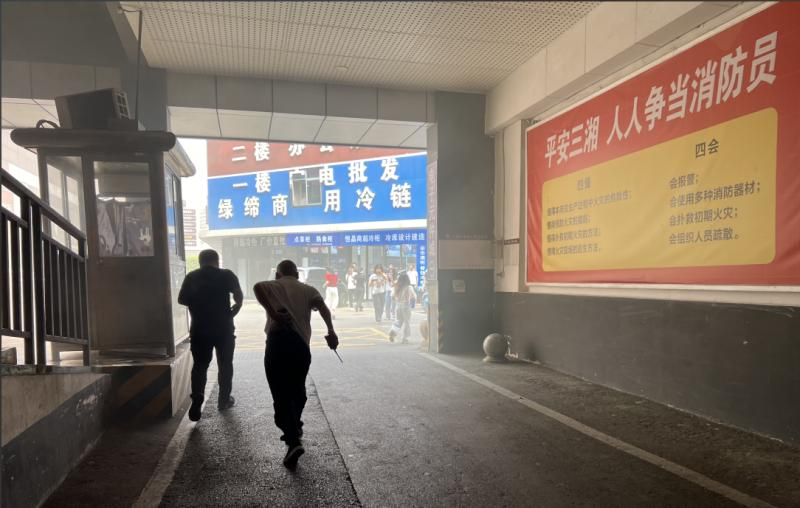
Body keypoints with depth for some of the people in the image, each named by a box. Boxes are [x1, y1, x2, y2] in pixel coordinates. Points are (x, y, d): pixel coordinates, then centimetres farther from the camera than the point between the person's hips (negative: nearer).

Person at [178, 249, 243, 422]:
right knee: (225, 364, 13)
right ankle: (224, 399, 20)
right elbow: (239, 295, -13)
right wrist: (233, 310, 3)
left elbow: (181, 299, 4)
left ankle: (197, 399, -10)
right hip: (224, 328, -2)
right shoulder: (226, 275, -4)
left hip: (199, 329, 2)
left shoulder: (191, 277, 5)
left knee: (200, 365, 7)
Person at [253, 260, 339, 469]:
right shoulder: (308, 289, 20)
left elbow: (257, 287, -11)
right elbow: (322, 306, -2)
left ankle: (293, 441, -15)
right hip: (302, 344, 3)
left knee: (281, 395, -2)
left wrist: (273, 314, -14)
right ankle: (294, 427, 40)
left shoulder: (273, 286, 14)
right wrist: (331, 331, -13)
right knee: (297, 389, 24)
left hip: (278, 341, -3)